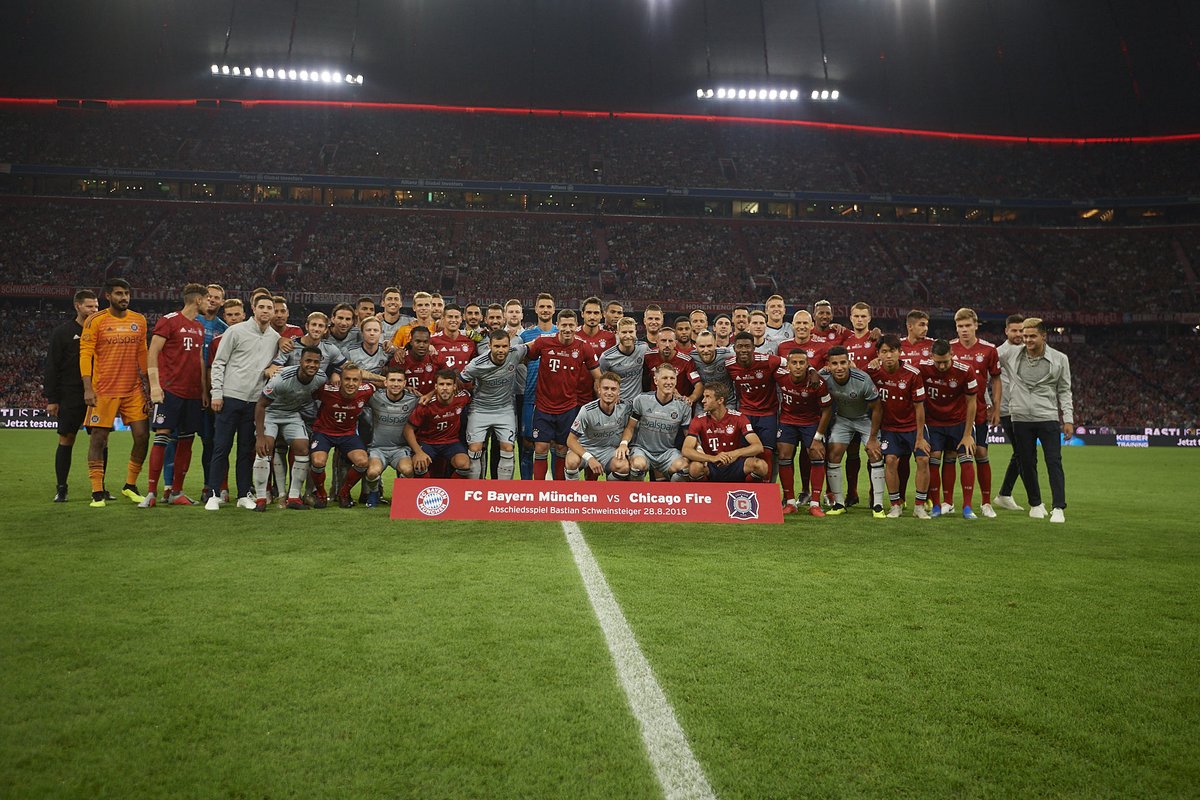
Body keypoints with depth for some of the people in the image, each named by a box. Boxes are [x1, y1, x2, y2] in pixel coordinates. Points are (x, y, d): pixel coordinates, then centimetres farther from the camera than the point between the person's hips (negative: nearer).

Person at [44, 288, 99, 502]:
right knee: (66, 440, 0)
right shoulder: (63, 332, 2)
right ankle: (61, 489, 10)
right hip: (71, 395, -2)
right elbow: (52, 367, 1)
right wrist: (51, 399, -4)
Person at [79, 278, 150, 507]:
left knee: (142, 436, 0)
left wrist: (147, 387, 8)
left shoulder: (139, 320, 9)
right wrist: (88, 388, -15)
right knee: (99, 438, 1)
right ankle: (97, 492, 8)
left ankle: (130, 486, 16)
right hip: (103, 391, -4)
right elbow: (85, 355, -6)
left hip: (134, 390, 4)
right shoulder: (95, 321, -3)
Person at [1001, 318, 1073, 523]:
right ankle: (1036, 504, 22)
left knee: (1054, 463, -7)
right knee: (1027, 464, 7)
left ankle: (1058, 508, -3)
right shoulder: (1010, 356, 1)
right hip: (1021, 419, 1)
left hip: (1048, 418, -1)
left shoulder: (1059, 359, 2)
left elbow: (1064, 391, 8)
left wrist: (1068, 418, 2)